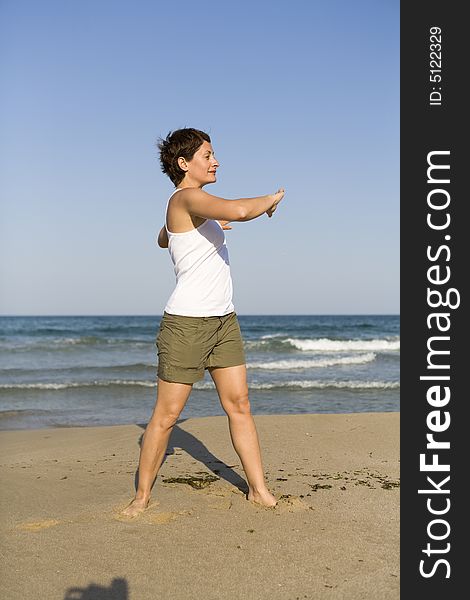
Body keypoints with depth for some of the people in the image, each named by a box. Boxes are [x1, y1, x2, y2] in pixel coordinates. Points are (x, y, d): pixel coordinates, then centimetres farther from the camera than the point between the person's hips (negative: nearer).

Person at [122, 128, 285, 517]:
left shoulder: (185, 207, 14)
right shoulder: (187, 198, -15)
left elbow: (163, 240, 35)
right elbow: (238, 211, -33)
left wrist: (208, 227, 33)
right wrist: (270, 199, -13)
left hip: (224, 320, 9)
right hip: (187, 323, -9)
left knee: (239, 404, 7)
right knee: (166, 414, 0)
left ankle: (259, 490, 14)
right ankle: (142, 496, 14)